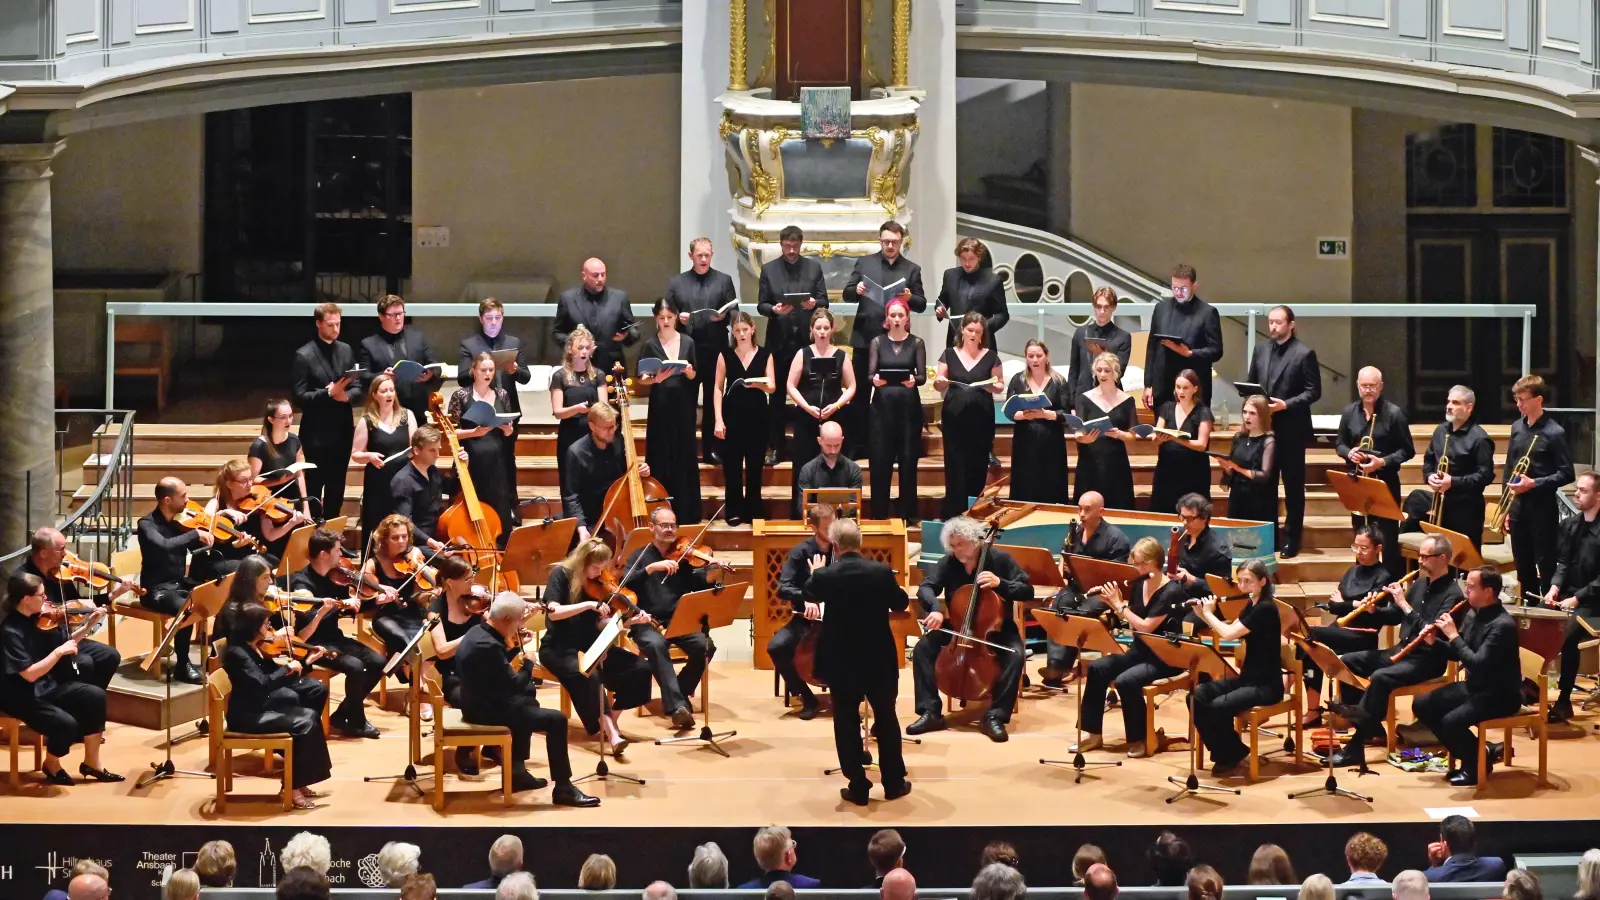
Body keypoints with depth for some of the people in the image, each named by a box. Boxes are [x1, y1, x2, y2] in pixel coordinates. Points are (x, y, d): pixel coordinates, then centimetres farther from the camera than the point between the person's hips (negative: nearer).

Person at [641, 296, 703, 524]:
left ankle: (686, 512, 9)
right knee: (661, 461, -1)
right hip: (660, 407, -2)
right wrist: (655, 379, -21)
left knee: (685, 458, 4)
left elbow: (694, 377, 7)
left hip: (683, 407, 2)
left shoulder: (688, 342, 6)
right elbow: (642, 378, -1)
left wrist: (689, 371, -14)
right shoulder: (650, 345, 1)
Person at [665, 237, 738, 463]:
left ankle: (711, 449, 9)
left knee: (712, 400, 5)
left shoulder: (724, 280, 7)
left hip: (715, 349, -1)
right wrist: (678, 317, -11)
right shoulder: (676, 282, 9)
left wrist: (723, 316, -15)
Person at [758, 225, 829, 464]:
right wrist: (773, 309, -19)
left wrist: (814, 303, -19)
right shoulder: (768, 269, 3)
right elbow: (761, 305, 2)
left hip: (806, 337, 0)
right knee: (777, 395, 4)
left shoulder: (814, 267, 5)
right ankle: (775, 447, 9)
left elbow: (824, 301, 3)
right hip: (779, 339, 0)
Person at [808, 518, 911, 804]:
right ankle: (894, 783, 21)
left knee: (846, 722, 8)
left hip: (841, 661, -1)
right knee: (886, 719, 14)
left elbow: (809, 596, 11)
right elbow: (901, 603, 4)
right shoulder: (881, 572, -13)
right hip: (879, 659, 1)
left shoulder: (824, 576, -13)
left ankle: (858, 788, 10)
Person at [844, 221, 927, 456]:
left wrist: (910, 298, -19)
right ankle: (855, 444, 10)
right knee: (859, 393, 4)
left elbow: (922, 305, 2)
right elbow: (846, 293, 4)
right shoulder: (864, 263, 5)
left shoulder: (912, 269, 3)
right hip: (865, 337, 1)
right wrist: (856, 290, -18)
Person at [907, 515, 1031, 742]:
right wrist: (936, 609, -34)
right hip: (955, 626, 2)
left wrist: (1000, 583, -29)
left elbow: (1027, 592, -13)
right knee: (923, 648, -21)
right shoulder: (948, 562, -5)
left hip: (996, 627, -2)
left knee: (1015, 655, -32)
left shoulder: (999, 559, -12)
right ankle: (931, 712, -17)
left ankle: (995, 716, -24)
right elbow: (925, 588, -13)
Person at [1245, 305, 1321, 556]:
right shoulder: (1261, 349, 8)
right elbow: (1250, 383, 15)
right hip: (1264, 427, 5)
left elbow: (1313, 391, -9)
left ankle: (1291, 540, 10)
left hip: (1291, 429, -5)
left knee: (1293, 486, 4)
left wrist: (1286, 404, -19)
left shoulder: (1304, 354, -8)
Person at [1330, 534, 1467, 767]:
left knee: (1379, 677, -33)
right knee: (1347, 662, -1)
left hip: (1428, 660, -9)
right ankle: (1370, 726, 1)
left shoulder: (1452, 595, -14)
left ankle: (1357, 745, -28)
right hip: (1402, 651, 9)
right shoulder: (1420, 584, 12)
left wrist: (1405, 605, -26)